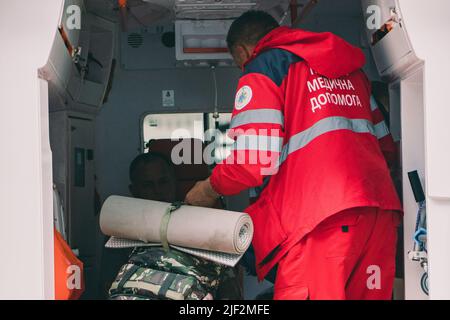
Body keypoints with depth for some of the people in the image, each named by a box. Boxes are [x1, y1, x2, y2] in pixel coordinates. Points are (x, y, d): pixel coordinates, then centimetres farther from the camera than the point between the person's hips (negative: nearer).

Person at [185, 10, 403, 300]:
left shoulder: (262, 67, 3)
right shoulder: (348, 67, 23)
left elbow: (253, 161, -8)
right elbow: (384, 144, 22)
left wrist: (209, 189, 9)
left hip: (323, 216, -7)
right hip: (382, 211, 7)